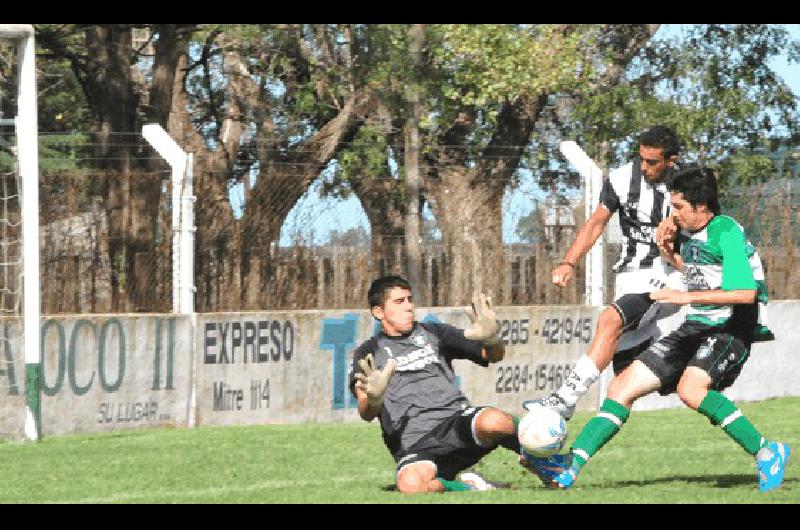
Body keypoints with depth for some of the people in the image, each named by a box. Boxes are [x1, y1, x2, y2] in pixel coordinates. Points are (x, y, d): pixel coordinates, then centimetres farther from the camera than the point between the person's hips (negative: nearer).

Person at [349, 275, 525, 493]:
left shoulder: (433, 333, 20)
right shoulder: (369, 353, 13)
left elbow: (494, 356, 15)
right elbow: (366, 415, -2)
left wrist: (491, 339, -10)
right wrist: (372, 399, -28)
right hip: (414, 446, -1)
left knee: (492, 421, -36)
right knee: (410, 484, -38)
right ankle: (466, 486, -12)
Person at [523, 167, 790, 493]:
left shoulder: (726, 232, -17)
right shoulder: (687, 232, 10)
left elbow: (746, 293, -27)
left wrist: (687, 296, -26)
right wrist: (670, 256, 7)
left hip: (731, 329, -9)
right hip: (695, 328, 9)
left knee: (690, 389, -35)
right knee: (623, 386, 1)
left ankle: (767, 453, -23)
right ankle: (569, 466, -1)